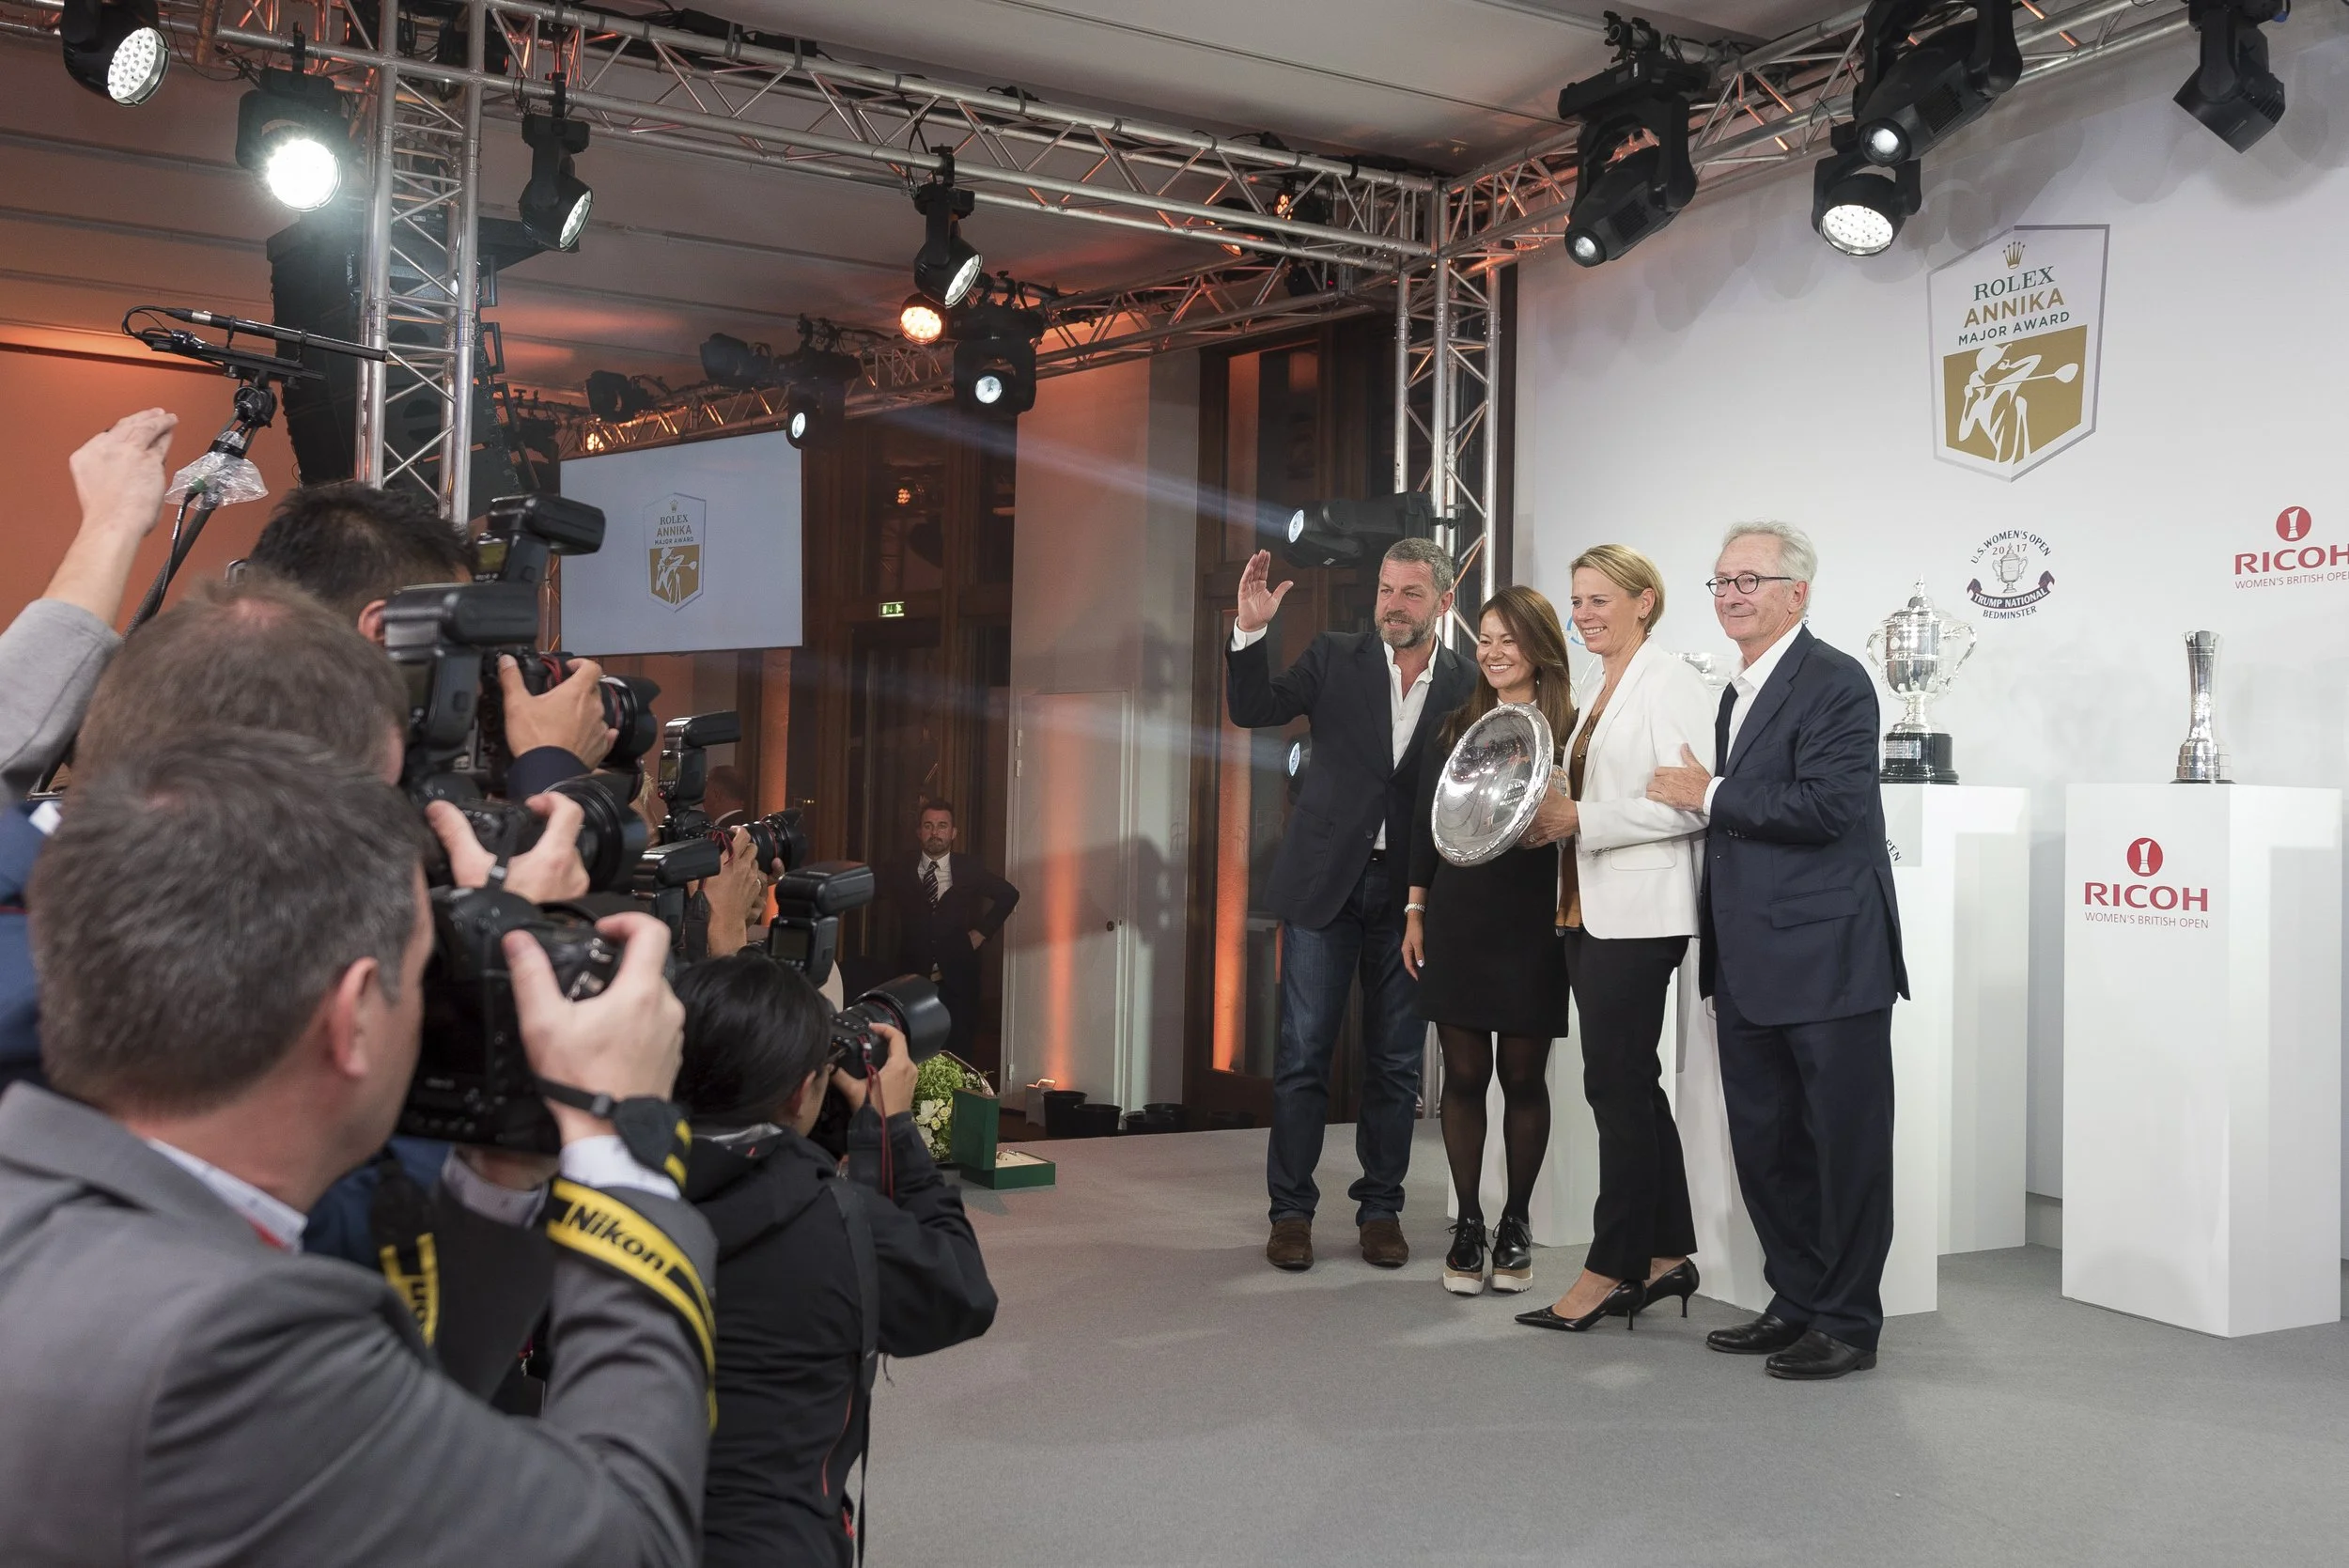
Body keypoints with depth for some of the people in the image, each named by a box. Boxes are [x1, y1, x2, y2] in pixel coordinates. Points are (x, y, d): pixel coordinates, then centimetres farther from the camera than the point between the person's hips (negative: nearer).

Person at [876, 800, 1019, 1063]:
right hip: (913, 976, 0)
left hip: (957, 979, 0)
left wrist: (981, 932, 7)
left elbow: (1009, 895, 13)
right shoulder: (899, 870, 4)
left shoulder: (969, 869, 4)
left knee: (958, 1052, -2)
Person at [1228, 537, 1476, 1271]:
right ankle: (1291, 1210, 10)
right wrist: (1251, 632, -17)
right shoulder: (1335, 657, 2)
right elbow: (1252, 710, -2)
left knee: (1396, 1061, 8)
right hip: (1326, 881, -1)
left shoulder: (1466, 685, 2)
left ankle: (1381, 1208, 20)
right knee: (1303, 1053, 1)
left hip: (1408, 893, 1)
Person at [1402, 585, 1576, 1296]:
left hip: (1532, 925, -3)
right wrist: (1415, 910, 8)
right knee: (1464, 1073, 5)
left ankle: (1516, 1224, 20)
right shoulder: (1454, 728, 9)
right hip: (1457, 918, 3)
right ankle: (1468, 1224, 15)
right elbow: (1425, 823, 11)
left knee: (1523, 1077, 6)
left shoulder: (1569, 732, -2)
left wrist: (1560, 822, -24)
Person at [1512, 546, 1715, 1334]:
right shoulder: (1598, 686, 18)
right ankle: (1666, 1255, 20)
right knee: (1629, 1083, 12)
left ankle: (1612, 1267, 3)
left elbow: (1690, 804, -18)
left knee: (1616, 1082, -5)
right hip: (1590, 908, 9)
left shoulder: (1670, 683, -10)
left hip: (1639, 911, -9)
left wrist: (1580, 819, -19)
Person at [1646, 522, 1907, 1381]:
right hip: (1752, 971, 9)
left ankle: (1847, 1323, 12)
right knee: (1764, 1146, 14)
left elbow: (1828, 804, -23)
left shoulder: (1836, 682, -10)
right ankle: (1796, 1305, 26)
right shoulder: (1739, 694, 17)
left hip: (1829, 962, -9)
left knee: (1844, 1145, 2)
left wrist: (1709, 796, -13)